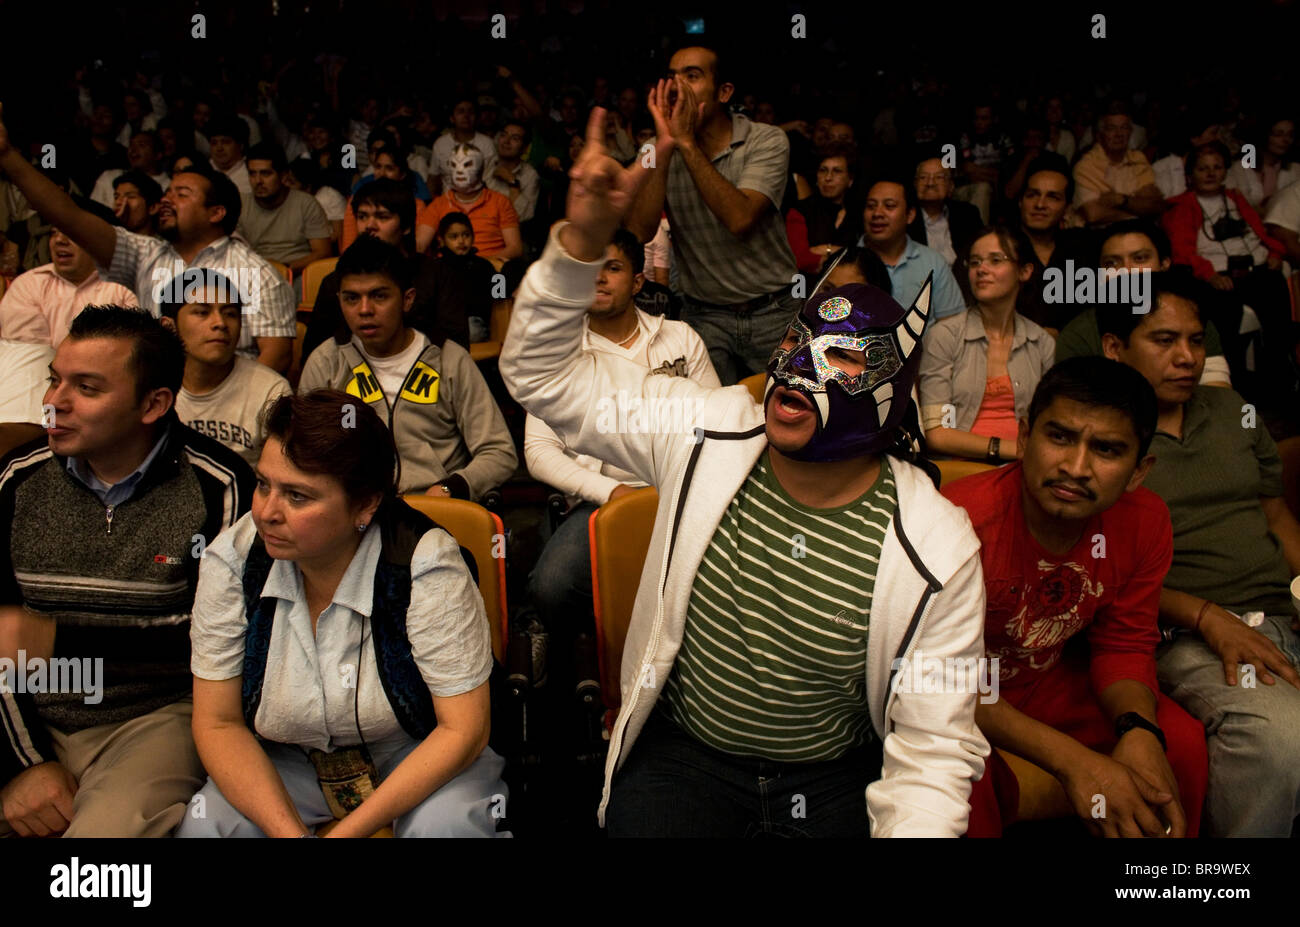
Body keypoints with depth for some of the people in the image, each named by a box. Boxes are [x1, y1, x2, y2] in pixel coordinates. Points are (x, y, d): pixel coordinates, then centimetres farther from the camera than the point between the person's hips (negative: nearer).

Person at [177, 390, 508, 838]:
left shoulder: (425, 567, -24)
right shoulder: (232, 560, -13)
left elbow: (462, 729, -20)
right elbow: (218, 723, -8)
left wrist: (349, 830, -25)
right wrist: (288, 829, -22)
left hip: (418, 754, -3)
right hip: (286, 762, 4)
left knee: (444, 822, -32)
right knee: (203, 824, -22)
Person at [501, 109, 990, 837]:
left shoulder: (938, 552, -16)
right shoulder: (707, 433, -11)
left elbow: (934, 750, -9)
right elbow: (543, 374, -7)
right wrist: (584, 238, -23)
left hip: (836, 784, 0)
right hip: (679, 757, 1)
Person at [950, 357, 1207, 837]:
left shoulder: (1145, 520, -11)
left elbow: (1124, 644, 0)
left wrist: (1139, 732, -24)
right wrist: (1073, 761, -36)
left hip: (1048, 682, 5)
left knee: (1181, 741, -11)